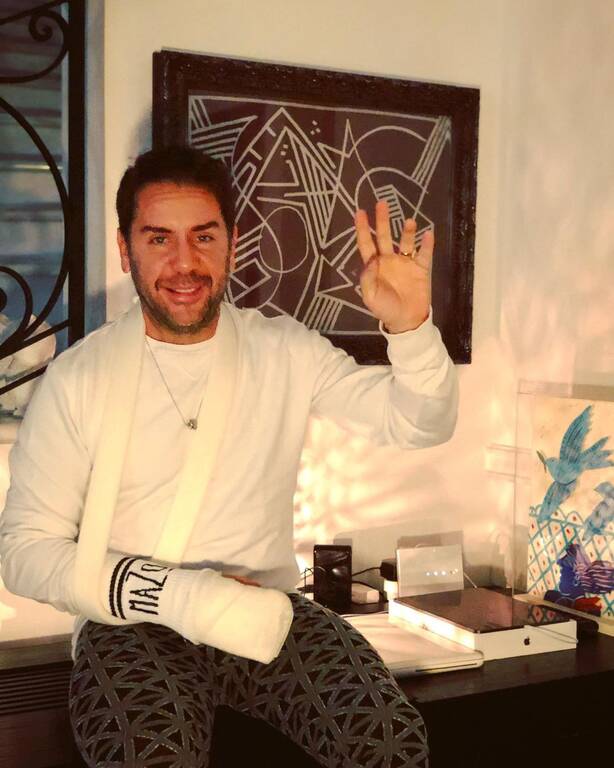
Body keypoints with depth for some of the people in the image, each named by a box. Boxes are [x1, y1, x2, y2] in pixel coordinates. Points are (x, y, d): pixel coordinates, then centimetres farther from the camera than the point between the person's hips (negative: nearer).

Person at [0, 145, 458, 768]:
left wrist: (409, 328, -19)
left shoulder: (287, 352, 5)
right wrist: (172, 594, -19)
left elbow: (422, 424, 2)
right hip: (130, 624, -2)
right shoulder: (78, 377, -3)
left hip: (265, 611, 2)